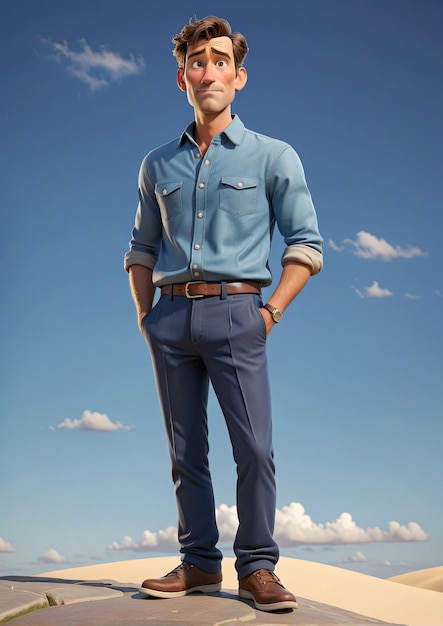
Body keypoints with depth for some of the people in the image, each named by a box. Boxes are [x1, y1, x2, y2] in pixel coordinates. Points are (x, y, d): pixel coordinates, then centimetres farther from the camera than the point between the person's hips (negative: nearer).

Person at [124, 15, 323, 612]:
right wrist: (146, 316, 8)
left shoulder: (273, 156, 5)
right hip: (171, 317, 4)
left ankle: (257, 568, 2)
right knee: (185, 451, 6)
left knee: (254, 447, -8)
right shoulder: (158, 165, 15)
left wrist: (270, 312, -7)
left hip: (235, 312, -3)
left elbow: (306, 244, 3)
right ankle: (199, 563, 15)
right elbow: (142, 248, 20)